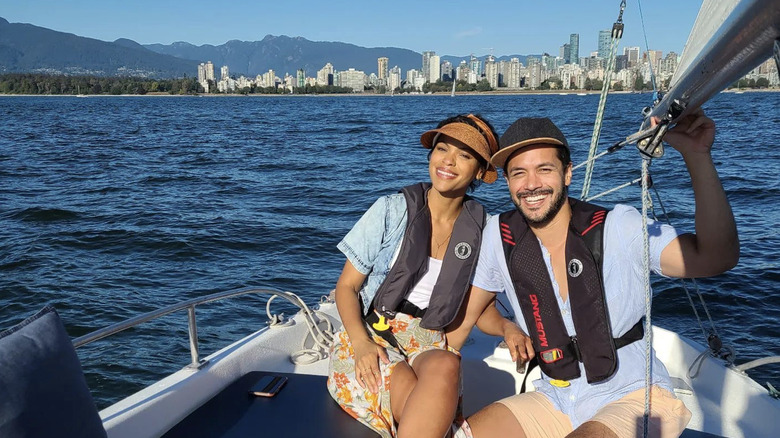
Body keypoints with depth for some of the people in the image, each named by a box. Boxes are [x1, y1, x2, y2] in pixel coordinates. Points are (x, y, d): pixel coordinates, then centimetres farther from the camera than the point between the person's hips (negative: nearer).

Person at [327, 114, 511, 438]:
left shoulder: (479, 229, 3)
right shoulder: (393, 210, -3)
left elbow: (476, 303, 14)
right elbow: (346, 286, 1)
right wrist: (361, 343, -16)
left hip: (430, 344, 2)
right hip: (370, 339, -2)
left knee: (444, 367, -36)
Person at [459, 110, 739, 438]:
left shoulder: (618, 229, -14)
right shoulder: (499, 236, -4)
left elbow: (717, 257, -27)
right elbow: (468, 309, 11)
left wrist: (697, 156, -34)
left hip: (634, 398, -3)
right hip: (556, 399, 4)